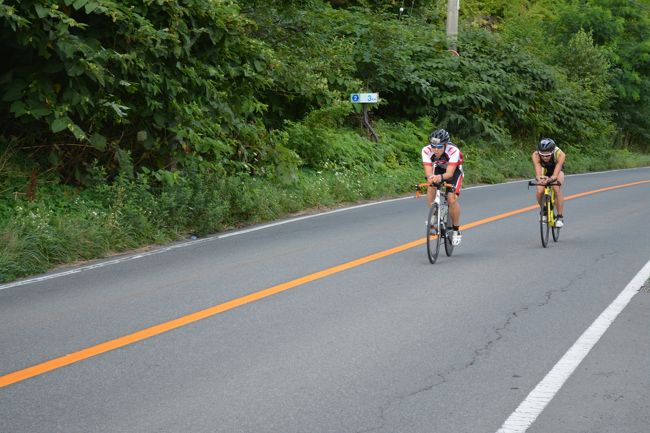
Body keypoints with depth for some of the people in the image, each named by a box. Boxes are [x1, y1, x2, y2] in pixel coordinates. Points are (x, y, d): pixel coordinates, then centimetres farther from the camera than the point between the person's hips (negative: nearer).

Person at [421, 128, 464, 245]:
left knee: (452, 199, -18)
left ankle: (456, 231, -1)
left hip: (454, 171, -3)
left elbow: (450, 173, -44)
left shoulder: (454, 151, -39)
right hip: (438, 169, 3)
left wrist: (440, 177, -65)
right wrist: (430, 177, -60)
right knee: (431, 187, -25)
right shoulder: (426, 151, -32)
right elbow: (428, 171, -37)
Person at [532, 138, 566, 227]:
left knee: (557, 189, -28)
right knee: (539, 191, -23)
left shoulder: (560, 155, -40)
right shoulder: (535, 155, -37)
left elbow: (555, 175, -48)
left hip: (557, 170, -1)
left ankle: (560, 217, -12)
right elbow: (538, 173, -46)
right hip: (544, 170, 1)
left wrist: (549, 179, -70)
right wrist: (540, 178, -70)